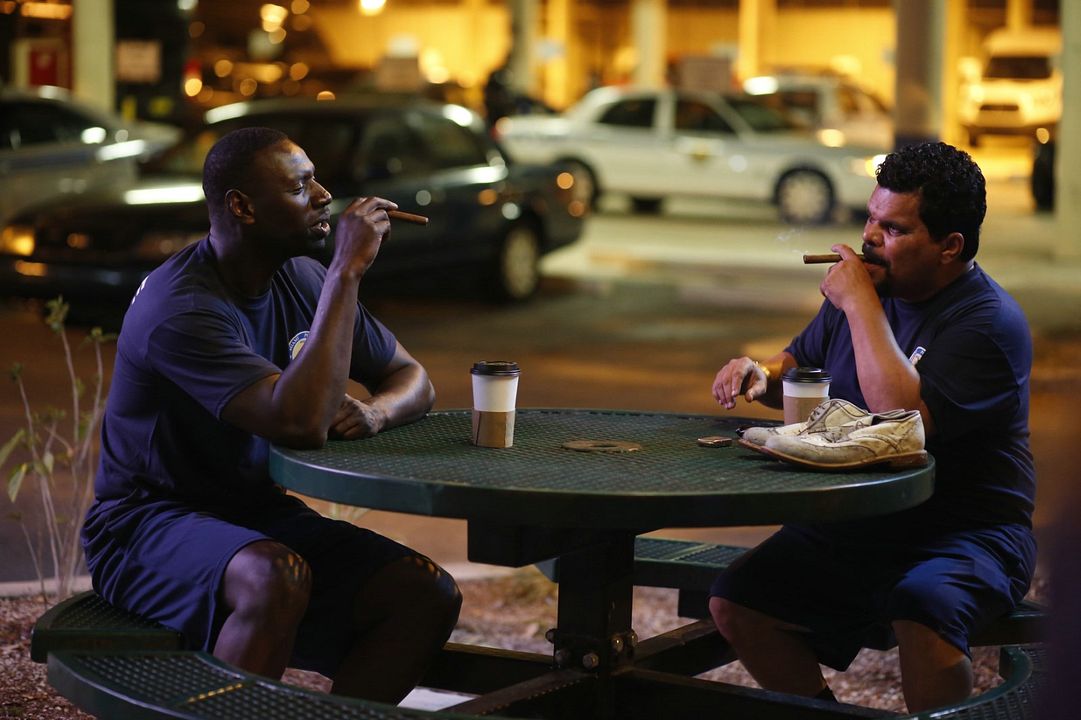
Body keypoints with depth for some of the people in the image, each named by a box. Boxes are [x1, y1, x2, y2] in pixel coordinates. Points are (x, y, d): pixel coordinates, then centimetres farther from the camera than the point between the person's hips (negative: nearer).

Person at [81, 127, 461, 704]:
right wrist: (347, 272, -30)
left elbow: (412, 379, 12)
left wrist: (373, 411, -14)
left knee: (429, 595, -13)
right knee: (279, 579, -39)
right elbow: (301, 423, -36)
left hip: (258, 514, 7)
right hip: (149, 523, -7)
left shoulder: (302, 279, 2)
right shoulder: (180, 309, -23)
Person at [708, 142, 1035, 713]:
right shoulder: (871, 286, 8)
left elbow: (906, 418, -29)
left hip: (969, 532, -7)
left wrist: (861, 305, -21)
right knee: (733, 605, -10)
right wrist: (761, 374, 0)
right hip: (850, 526, 7)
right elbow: (802, 365, 25)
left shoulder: (990, 321, -15)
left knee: (920, 612, -37)